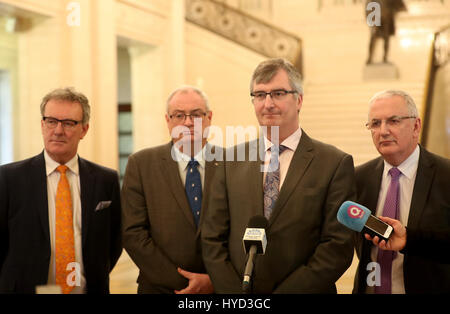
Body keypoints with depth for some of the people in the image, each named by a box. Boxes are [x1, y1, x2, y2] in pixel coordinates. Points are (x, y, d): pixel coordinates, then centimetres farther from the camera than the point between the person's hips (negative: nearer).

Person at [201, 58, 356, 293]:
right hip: (234, 287, 3)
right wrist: (233, 292, -12)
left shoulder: (335, 164, -8)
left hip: (300, 289, -2)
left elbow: (338, 247, -13)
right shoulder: (232, 160, 2)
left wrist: (284, 291, -19)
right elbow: (213, 240, 0)